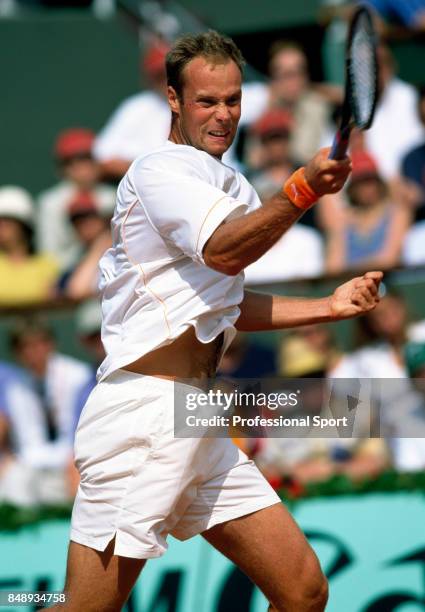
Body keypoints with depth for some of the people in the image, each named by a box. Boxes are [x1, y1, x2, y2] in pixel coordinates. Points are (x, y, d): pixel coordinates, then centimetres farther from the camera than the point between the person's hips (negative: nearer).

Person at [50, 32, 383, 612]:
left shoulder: (232, 187, 22)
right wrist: (301, 189, -37)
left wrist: (328, 307, 22)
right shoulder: (161, 169, -7)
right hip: (141, 413, -9)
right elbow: (224, 253, -25)